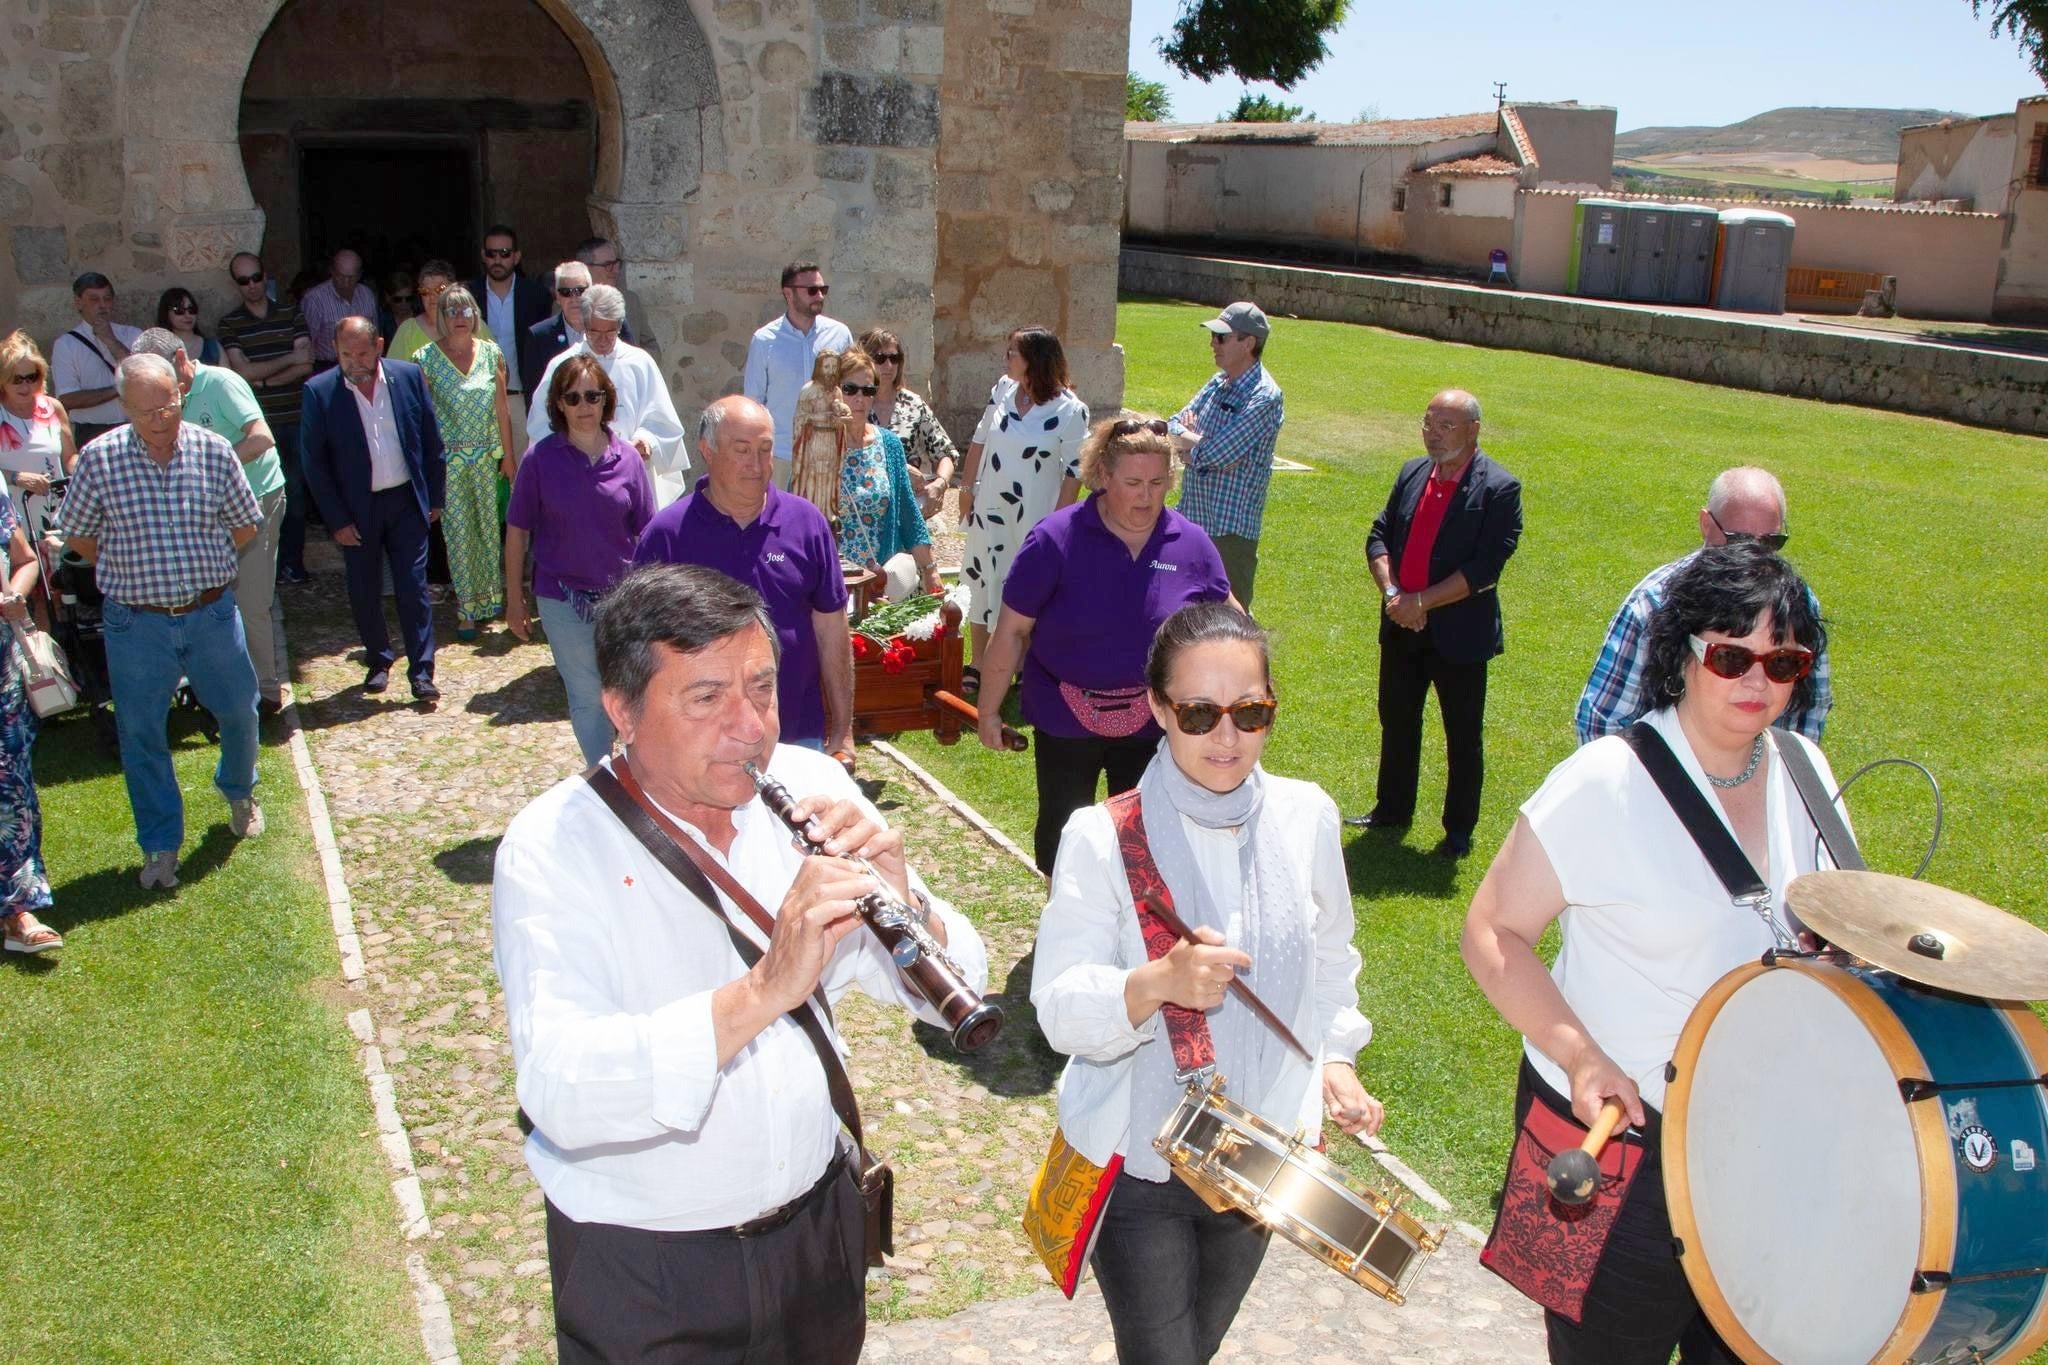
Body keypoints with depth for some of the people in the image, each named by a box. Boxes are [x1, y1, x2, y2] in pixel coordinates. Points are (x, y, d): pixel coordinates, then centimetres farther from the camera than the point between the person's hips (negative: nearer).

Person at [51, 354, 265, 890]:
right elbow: (77, 536, 2)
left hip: (212, 612, 1)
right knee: (141, 734, 8)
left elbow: (244, 527, 6)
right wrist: (129, 572, 5)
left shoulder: (214, 452, -7)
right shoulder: (99, 459, -11)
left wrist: (203, 565, 6)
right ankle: (160, 844, 23)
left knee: (239, 713, 15)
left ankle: (239, 792, 45)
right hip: (136, 623, -1)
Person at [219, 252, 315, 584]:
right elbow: (243, 372, -8)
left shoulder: (291, 313, 6)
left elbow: (306, 366, -3)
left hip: (295, 419, 1)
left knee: (295, 491, 6)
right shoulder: (230, 324, 4)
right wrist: (290, 358, -7)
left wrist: (263, 381, -8)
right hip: (257, 422, -1)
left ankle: (293, 562, 15)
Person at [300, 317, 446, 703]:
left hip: (406, 501, 0)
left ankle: (421, 672, 8)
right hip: (356, 509, 0)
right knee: (364, 593, 11)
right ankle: (379, 661, 30)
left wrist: (434, 497, 5)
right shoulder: (320, 392, -9)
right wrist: (337, 520, -8)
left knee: (413, 588, 1)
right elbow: (314, 462, -6)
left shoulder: (408, 376, -4)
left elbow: (432, 440, 4)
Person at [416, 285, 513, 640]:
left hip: (486, 457, 3)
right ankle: (466, 610, 9)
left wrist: (508, 455, 9)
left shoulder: (491, 353, 3)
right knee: (458, 531, 1)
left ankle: (487, 600, 26)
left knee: (488, 527, 9)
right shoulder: (427, 359, -5)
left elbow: (502, 408, 8)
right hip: (447, 459, -3)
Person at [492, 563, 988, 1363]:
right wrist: (763, 990, -41)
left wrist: (902, 903, -26)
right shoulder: (550, 848, -19)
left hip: (818, 1224, 4)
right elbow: (561, 1092, -32)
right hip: (641, 1272, -3)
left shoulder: (811, 789, -7)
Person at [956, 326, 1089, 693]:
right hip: (989, 511, 5)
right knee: (981, 584, 15)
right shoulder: (1003, 389, -2)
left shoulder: (1070, 411, -17)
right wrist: (967, 488, 8)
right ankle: (978, 665, 31)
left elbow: (1074, 472, -13)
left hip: (1031, 518, -5)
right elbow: (979, 440, 8)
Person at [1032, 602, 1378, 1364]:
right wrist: (1154, 984, -39)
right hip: (1140, 1159, -4)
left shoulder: (1308, 817, -5)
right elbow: (1059, 1007, -22)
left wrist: (1334, 1058, 1)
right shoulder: (1103, 837, -19)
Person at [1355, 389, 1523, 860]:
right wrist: (1391, 592, -12)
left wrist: (1422, 601, -20)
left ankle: (1459, 829, 21)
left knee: (1463, 736, 7)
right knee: (1396, 721, 18)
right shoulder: (1412, 473, 6)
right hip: (1402, 627, 6)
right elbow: (1379, 535, 5)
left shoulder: (1499, 489, -13)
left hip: (1459, 634, -6)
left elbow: (1485, 568, -19)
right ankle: (1392, 809, 35)